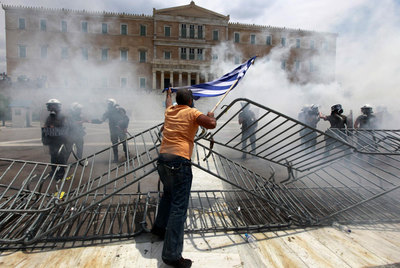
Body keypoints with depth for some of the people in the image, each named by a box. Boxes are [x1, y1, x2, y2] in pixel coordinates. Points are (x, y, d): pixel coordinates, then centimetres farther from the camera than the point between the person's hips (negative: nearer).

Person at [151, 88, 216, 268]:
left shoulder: (169, 111, 17)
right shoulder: (192, 113, -1)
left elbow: (168, 102, 41)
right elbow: (211, 125, -15)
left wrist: (168, 93, 63)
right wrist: (211, 116, 7)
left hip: (162, 159, 8)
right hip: (179, 162, -8)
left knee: (169, 194, 30)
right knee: (179, 207, -6)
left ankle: (159, 226, 43)